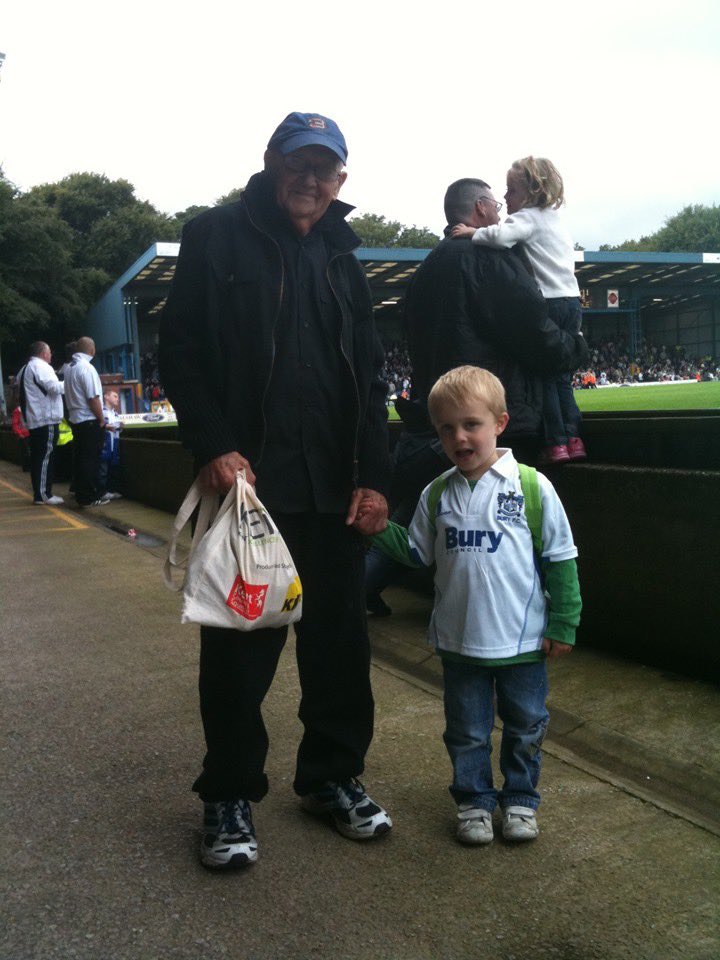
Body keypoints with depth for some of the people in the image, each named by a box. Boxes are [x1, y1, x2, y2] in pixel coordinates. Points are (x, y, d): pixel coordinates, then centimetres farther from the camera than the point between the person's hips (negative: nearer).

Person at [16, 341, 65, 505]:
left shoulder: (25, 369, 19)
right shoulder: (41, 366, -11)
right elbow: (54, 387, -19)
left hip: (33, 420, 10)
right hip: (46, 419, -10)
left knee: (37, 457, 10)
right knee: (46, 457, -8)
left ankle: (38, 493, 13)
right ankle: (43, 495, -9)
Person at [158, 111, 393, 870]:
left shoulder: (341, 258, 16)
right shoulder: (217, 237, 3)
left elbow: (369, 377, 14)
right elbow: (179, 350, -2)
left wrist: (373, 476, 4)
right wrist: (213, 446, -15)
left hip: (333, 486, 5)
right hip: (246, 478, -4)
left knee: (340, 637, 10)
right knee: (240, 643, 4)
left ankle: (332, 776, 28)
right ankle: (229, 795, 20)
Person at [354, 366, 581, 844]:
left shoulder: (532, 487, -12)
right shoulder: (438, 495, -1)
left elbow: (560, 559, -6)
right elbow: (419, 553, 11)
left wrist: (563, 624, -6)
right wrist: (379, 530, -3)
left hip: (523, 641, -2)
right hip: (460, 641, 3)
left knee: (525, 728, 15)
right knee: (467, 733, 15)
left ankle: (521, 799, 36)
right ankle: (474, 801, 34)